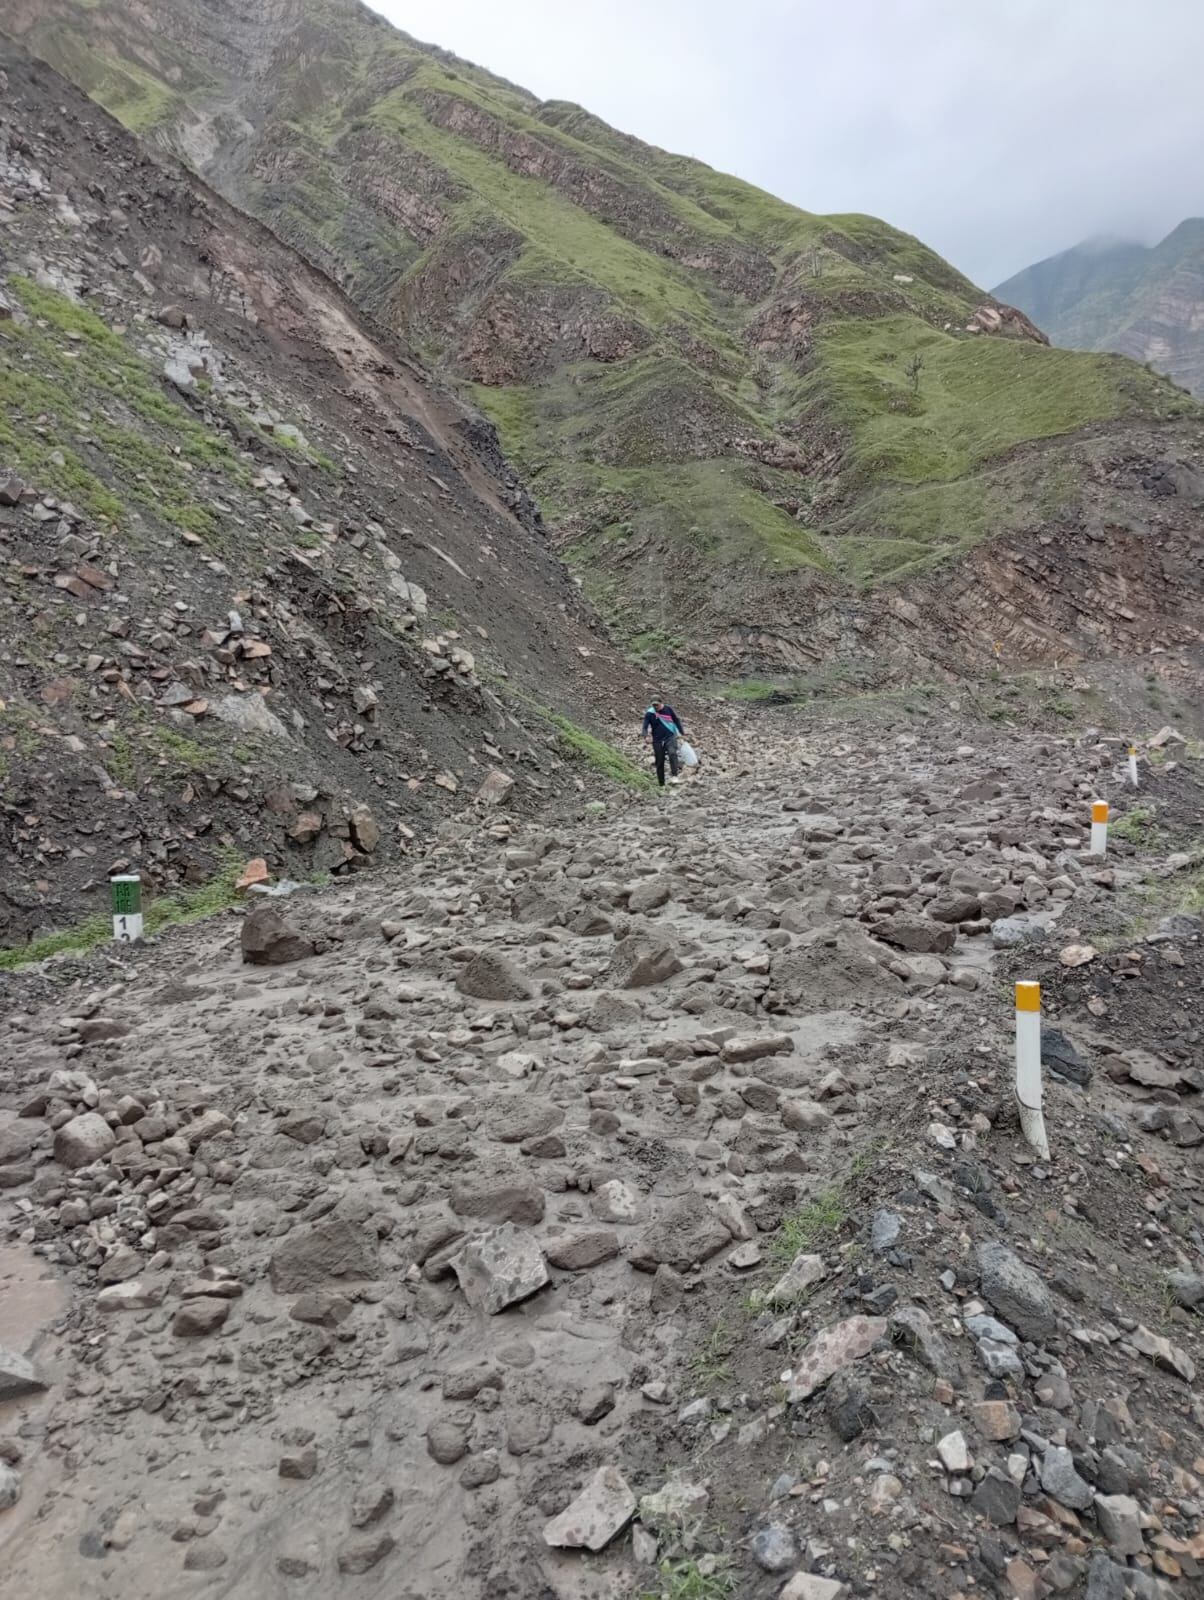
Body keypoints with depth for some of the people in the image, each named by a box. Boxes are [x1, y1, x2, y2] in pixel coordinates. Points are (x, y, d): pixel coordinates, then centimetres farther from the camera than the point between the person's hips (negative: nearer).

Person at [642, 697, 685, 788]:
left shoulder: (668, 709, -1)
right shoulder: (649, 713, -5)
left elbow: (677, 720, 10)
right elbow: (645, 727, -8)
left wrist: (682, 733, 10)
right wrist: (646, 737, -28)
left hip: (670, 737, -1)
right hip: (657, 740, 1)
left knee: (672, 753, -29)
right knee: (659, 763, 5)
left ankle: (674, 776, -31)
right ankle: (662, 785, 17)